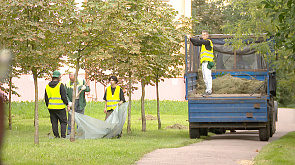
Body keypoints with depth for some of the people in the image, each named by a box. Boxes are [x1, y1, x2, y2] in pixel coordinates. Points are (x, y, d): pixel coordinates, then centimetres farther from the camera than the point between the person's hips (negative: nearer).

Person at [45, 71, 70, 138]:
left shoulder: (47, 86, 8)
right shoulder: (60, 85, -9)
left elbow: (46, 98, 14)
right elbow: (64, 97, -10)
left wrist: (48, 106, 24)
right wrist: (67, 105, -3)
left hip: (51, 107, 5)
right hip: (60, 107, -5)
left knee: (54, 122, 11)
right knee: (63, 121, 3)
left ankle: (56, 135, 10)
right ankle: (63, 135, -5)